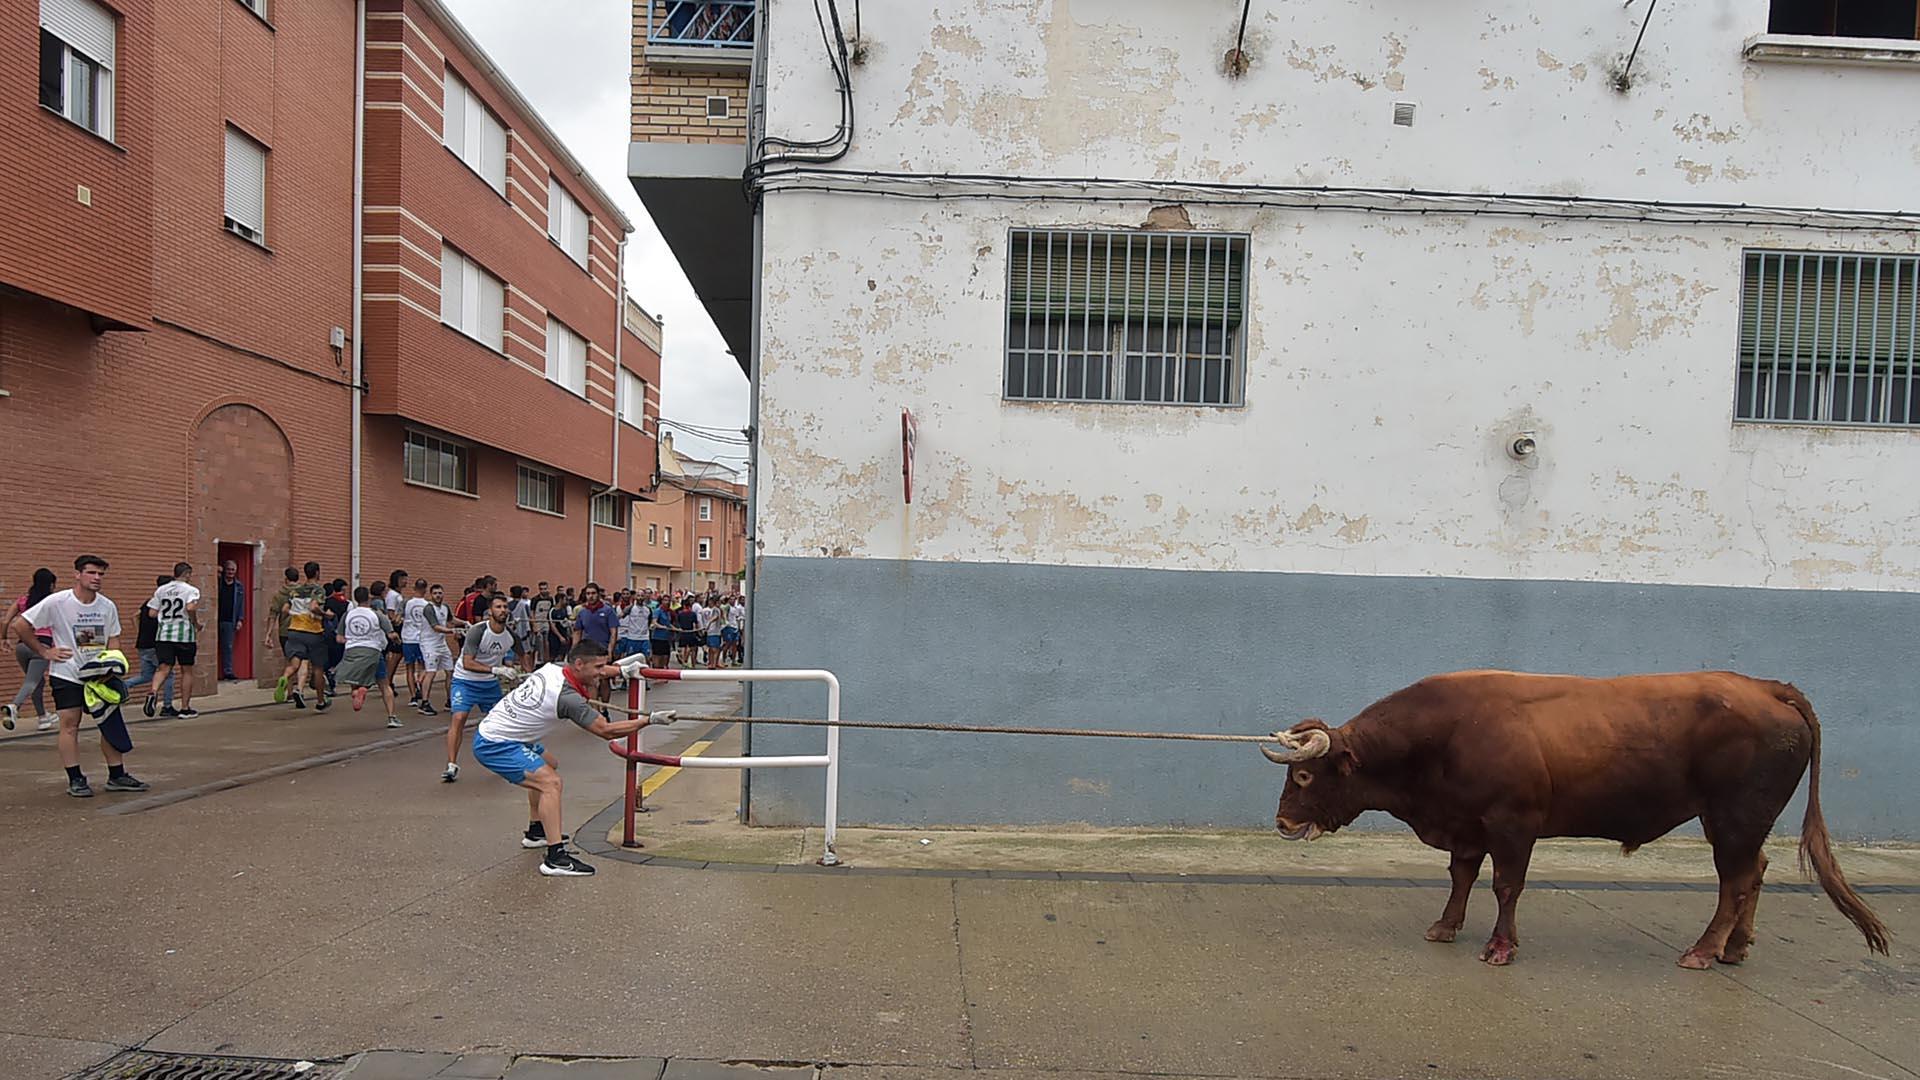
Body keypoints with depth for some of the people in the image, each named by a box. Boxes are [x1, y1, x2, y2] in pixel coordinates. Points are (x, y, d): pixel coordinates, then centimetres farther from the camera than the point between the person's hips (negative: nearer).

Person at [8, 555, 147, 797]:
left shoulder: (107, 606, 1)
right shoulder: (57, 602, -12)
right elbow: (20, 625, -8)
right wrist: (44, 651, -8)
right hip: (67, 675, -4)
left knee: (111, 723, 4)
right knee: (70, 725, -3)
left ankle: (117, 775, 12)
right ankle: (75, 780, 6)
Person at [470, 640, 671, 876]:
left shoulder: (554, 668, -3)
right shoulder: (568, 698, -27)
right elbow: (606, 730, -24)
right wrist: (650, 720, -21)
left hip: (491, 730, 10)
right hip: (495, 745, -10)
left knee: (547, 765, 28)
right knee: (550, 782, -22)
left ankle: (535, 832, 38)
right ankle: (555, 858, -26)